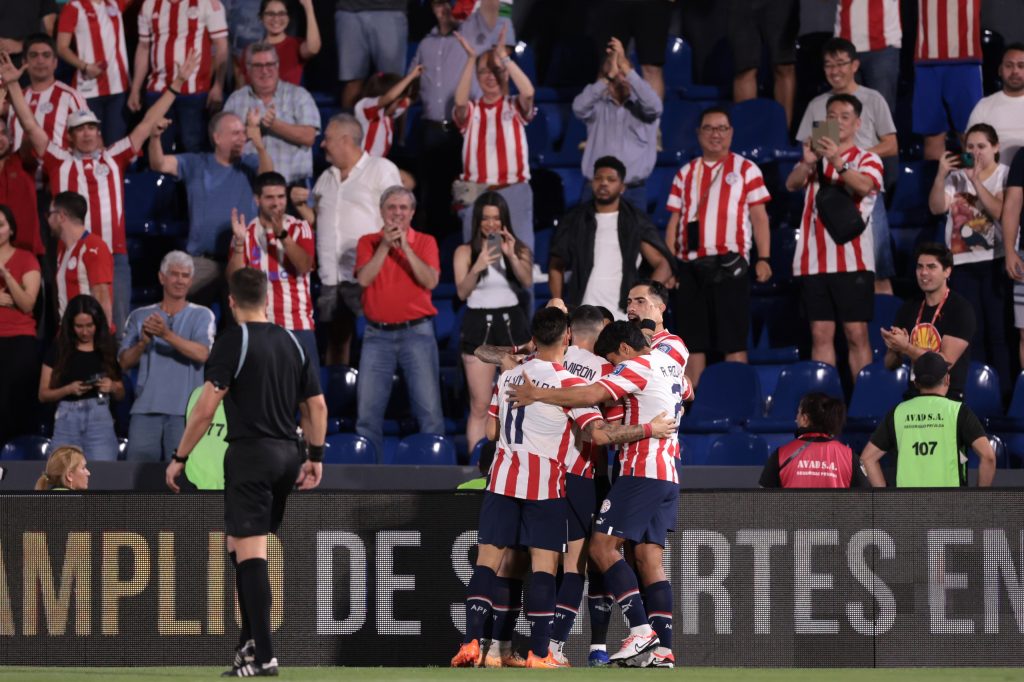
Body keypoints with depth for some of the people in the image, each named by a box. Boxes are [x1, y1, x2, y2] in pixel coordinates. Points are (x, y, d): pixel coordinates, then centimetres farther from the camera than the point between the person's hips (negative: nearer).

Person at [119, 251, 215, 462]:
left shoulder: (202, 315, 7)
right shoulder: (140, 316, 14)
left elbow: (202, 354, -10)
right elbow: (125, 362, 7)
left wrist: (167, 335, -21)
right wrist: (143, 343, -12)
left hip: (184, 411, -2)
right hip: (145, 408, 2)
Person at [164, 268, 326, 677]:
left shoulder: (232, 342, -8)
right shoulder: (291, 343, 11)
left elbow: (206, 407, -14)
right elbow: (317, 405, 13)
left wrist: (179, 458, -8)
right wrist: (315, 457, 20)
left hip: (250, 453, -7)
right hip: (288, 454, 7)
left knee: (249, 553, -8)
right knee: (241, 548, 19)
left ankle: (263, 657, -15)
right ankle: (250, 641, 16)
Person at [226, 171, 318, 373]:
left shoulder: (299, 228, 4)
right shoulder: (247, 233, 6)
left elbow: (304, 266, -13)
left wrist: (282, 234, -24)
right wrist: (239, 242, -16)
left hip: (298, 324, 0)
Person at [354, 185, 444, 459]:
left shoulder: (425, 242, 4)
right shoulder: (368, 242, 8)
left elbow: (430, 281, -11)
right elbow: (364, 279, -8)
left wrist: (405, 246, -15)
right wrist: (385, 245, -13)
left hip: (416, 331, -1)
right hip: (378, 333, 1)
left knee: (429, 409, -6)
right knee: (368, 409, -1)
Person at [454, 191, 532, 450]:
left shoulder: (519, 249, 7)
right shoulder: (465, 252, 3)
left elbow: (527, 282, -8)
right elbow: (462, 292, -7)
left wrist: (512, 256, -25)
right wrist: (477, 267, -25)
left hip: (512, 324, 2)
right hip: (478, 325, -2)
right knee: (480, 406, -3)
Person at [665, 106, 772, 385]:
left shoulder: (745, 169, 7)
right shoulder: (686, 173, 16)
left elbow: (759, 217, 2)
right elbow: (674, 221, 15)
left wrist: (764, 259, -8)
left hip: (728, 264, -4)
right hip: (689, 265, 4)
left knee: (733, 341, -6)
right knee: (692, 341, 4)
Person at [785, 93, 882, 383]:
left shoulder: (867, 160, 4)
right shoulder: (816, 157, 16)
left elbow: (864, 185, -18)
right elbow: (792, 184, -2)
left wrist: (837, 163, -35)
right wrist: (807, 162, -23)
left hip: (852, 261, -4)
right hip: (814, 260, 4)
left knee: (856, 334, -6)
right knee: (821, 335, 3)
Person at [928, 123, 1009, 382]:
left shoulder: (1005, 176, 1)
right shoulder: (956, 176, 9)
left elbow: (1001, 211, -14)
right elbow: (937, 208, -4)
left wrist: (977, 181, -19)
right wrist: (940, 176, -17)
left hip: (995, 261, -3)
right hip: (962, 263, 3)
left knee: (998, 329, -4)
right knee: (970, 331, 3)